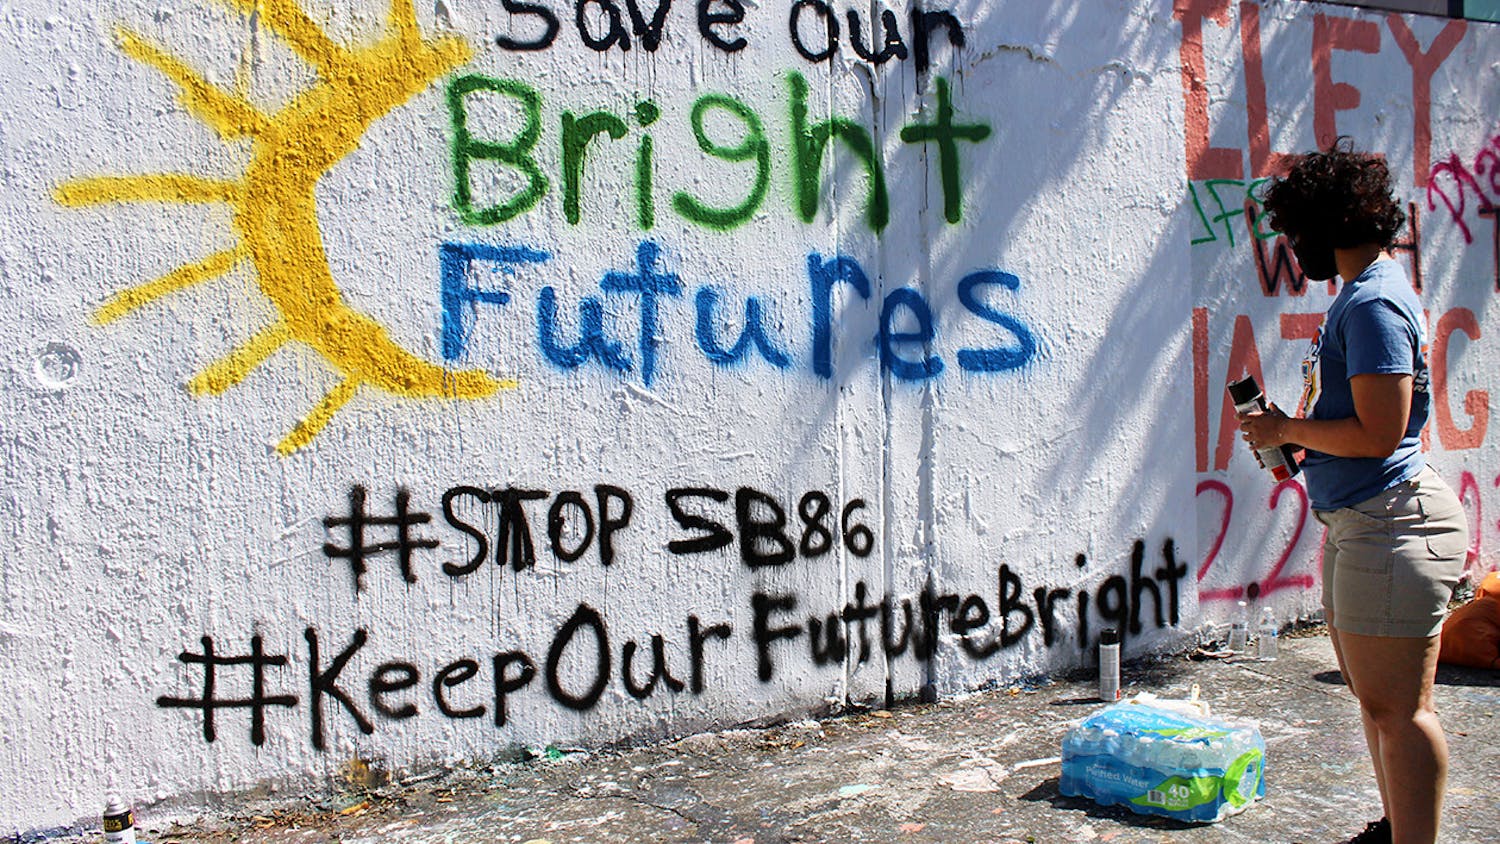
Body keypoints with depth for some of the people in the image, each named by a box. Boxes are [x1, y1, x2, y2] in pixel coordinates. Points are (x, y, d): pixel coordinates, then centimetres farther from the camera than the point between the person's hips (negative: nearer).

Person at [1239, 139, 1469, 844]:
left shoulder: (1373, 303, -17)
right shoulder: (1362, 293, 15)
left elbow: (1378, 432, -23)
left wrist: (1286, 430, -11)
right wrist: (1293, 433, 8)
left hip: (1392, 522, -11)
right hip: (1356, 521, 11)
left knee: (1397, 707, -5)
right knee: (1372, 695, 21)